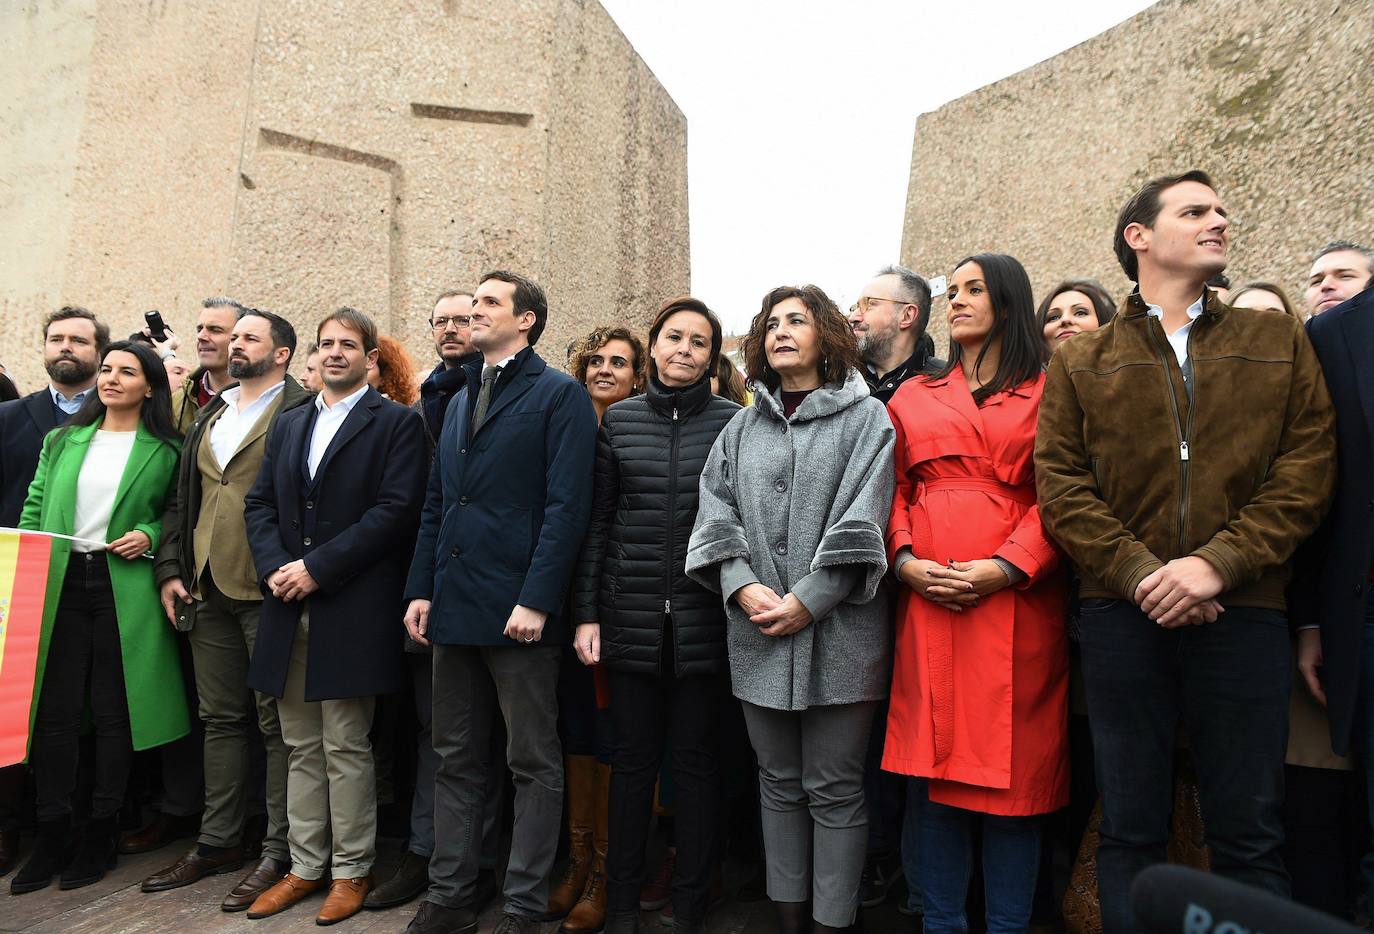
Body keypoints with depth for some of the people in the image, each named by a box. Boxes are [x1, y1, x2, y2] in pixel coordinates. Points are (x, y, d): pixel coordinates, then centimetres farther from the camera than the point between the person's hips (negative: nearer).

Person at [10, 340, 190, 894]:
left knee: (113, 713, 4)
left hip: (125, 589, -3)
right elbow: (33, 511, 13)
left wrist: (150, 536, -11)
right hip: (58, 582, 3)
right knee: (55, 712, 3)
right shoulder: (62, 440, 14)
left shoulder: (166, 451, 4)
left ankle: (101, 834, 18)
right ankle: (51, 837, 15)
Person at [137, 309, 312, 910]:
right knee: (221, 717, 15)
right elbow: (182, 499, 18)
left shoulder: (299, 412, -5)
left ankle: (279, 854, 11)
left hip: (267, 590, -7)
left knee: (276, 720, 1)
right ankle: (218, 841, 28)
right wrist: (170, 568, 8)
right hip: (207, 589, 7)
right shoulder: (209, 416, 18)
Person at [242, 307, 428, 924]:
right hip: (288, 606, 6)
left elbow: (395, 510, -12)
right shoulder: (289, 424, 18)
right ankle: (305, 866, 26)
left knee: (345, 748, 2)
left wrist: (317, 567, -15)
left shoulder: (396, 423, -2)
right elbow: (259, 503, 13)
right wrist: (274, 567, -5)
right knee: (301, 748, 13)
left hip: (351, 609, -6)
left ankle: (351, 870, 17)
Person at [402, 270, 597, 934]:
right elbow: (436, 504, 18)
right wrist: (421, 589, 9)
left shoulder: (559, 395, -4)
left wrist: (536, 600, -19)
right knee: (455, 760, 15)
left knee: (534, 765, 6)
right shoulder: (460, 400, 18)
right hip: (454, 605, 7)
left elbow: (566, 506, -13)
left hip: (518, 609, -7)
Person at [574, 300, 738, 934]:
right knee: (633, 755, 10)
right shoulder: (619, 420, 7)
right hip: (631, 618, 1)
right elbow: (597, 522, 6)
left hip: (703, 619, -1)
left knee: (695, 757, 8)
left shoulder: (731, 422, 2)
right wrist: (587, 613, 2)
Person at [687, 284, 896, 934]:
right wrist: (742, 586, -10)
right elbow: (717, 513, 6)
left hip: (838, 630, -4)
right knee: (779, 782, 14)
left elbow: (861, 523, -8)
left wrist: (808, 601, -15)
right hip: (757, 631, 4)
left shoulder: (865, 418, 2)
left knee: (833, 788, 4)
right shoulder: (742, 427, 14)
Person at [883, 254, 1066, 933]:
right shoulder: (915, 396, 16)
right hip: (927, 593, 2)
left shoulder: (1047, 392, 7)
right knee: (938, 761, 7)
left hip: (1016, 593, -2)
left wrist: (1008, 566, -15)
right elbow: (894, 489, 11)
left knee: (1013, 763, 3)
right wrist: (905, 559, -6)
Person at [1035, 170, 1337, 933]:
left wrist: (1216, 563, -12)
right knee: (1130, 828, 9)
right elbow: (1061, 487, 0)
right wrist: (1140, 573, -13)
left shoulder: (1280, 343, 12)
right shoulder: (1080, 363, 10)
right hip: (1123, 613, 0)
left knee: (1250, 832, 7)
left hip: (1245, 612, 1)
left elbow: (1307, 474, 2)